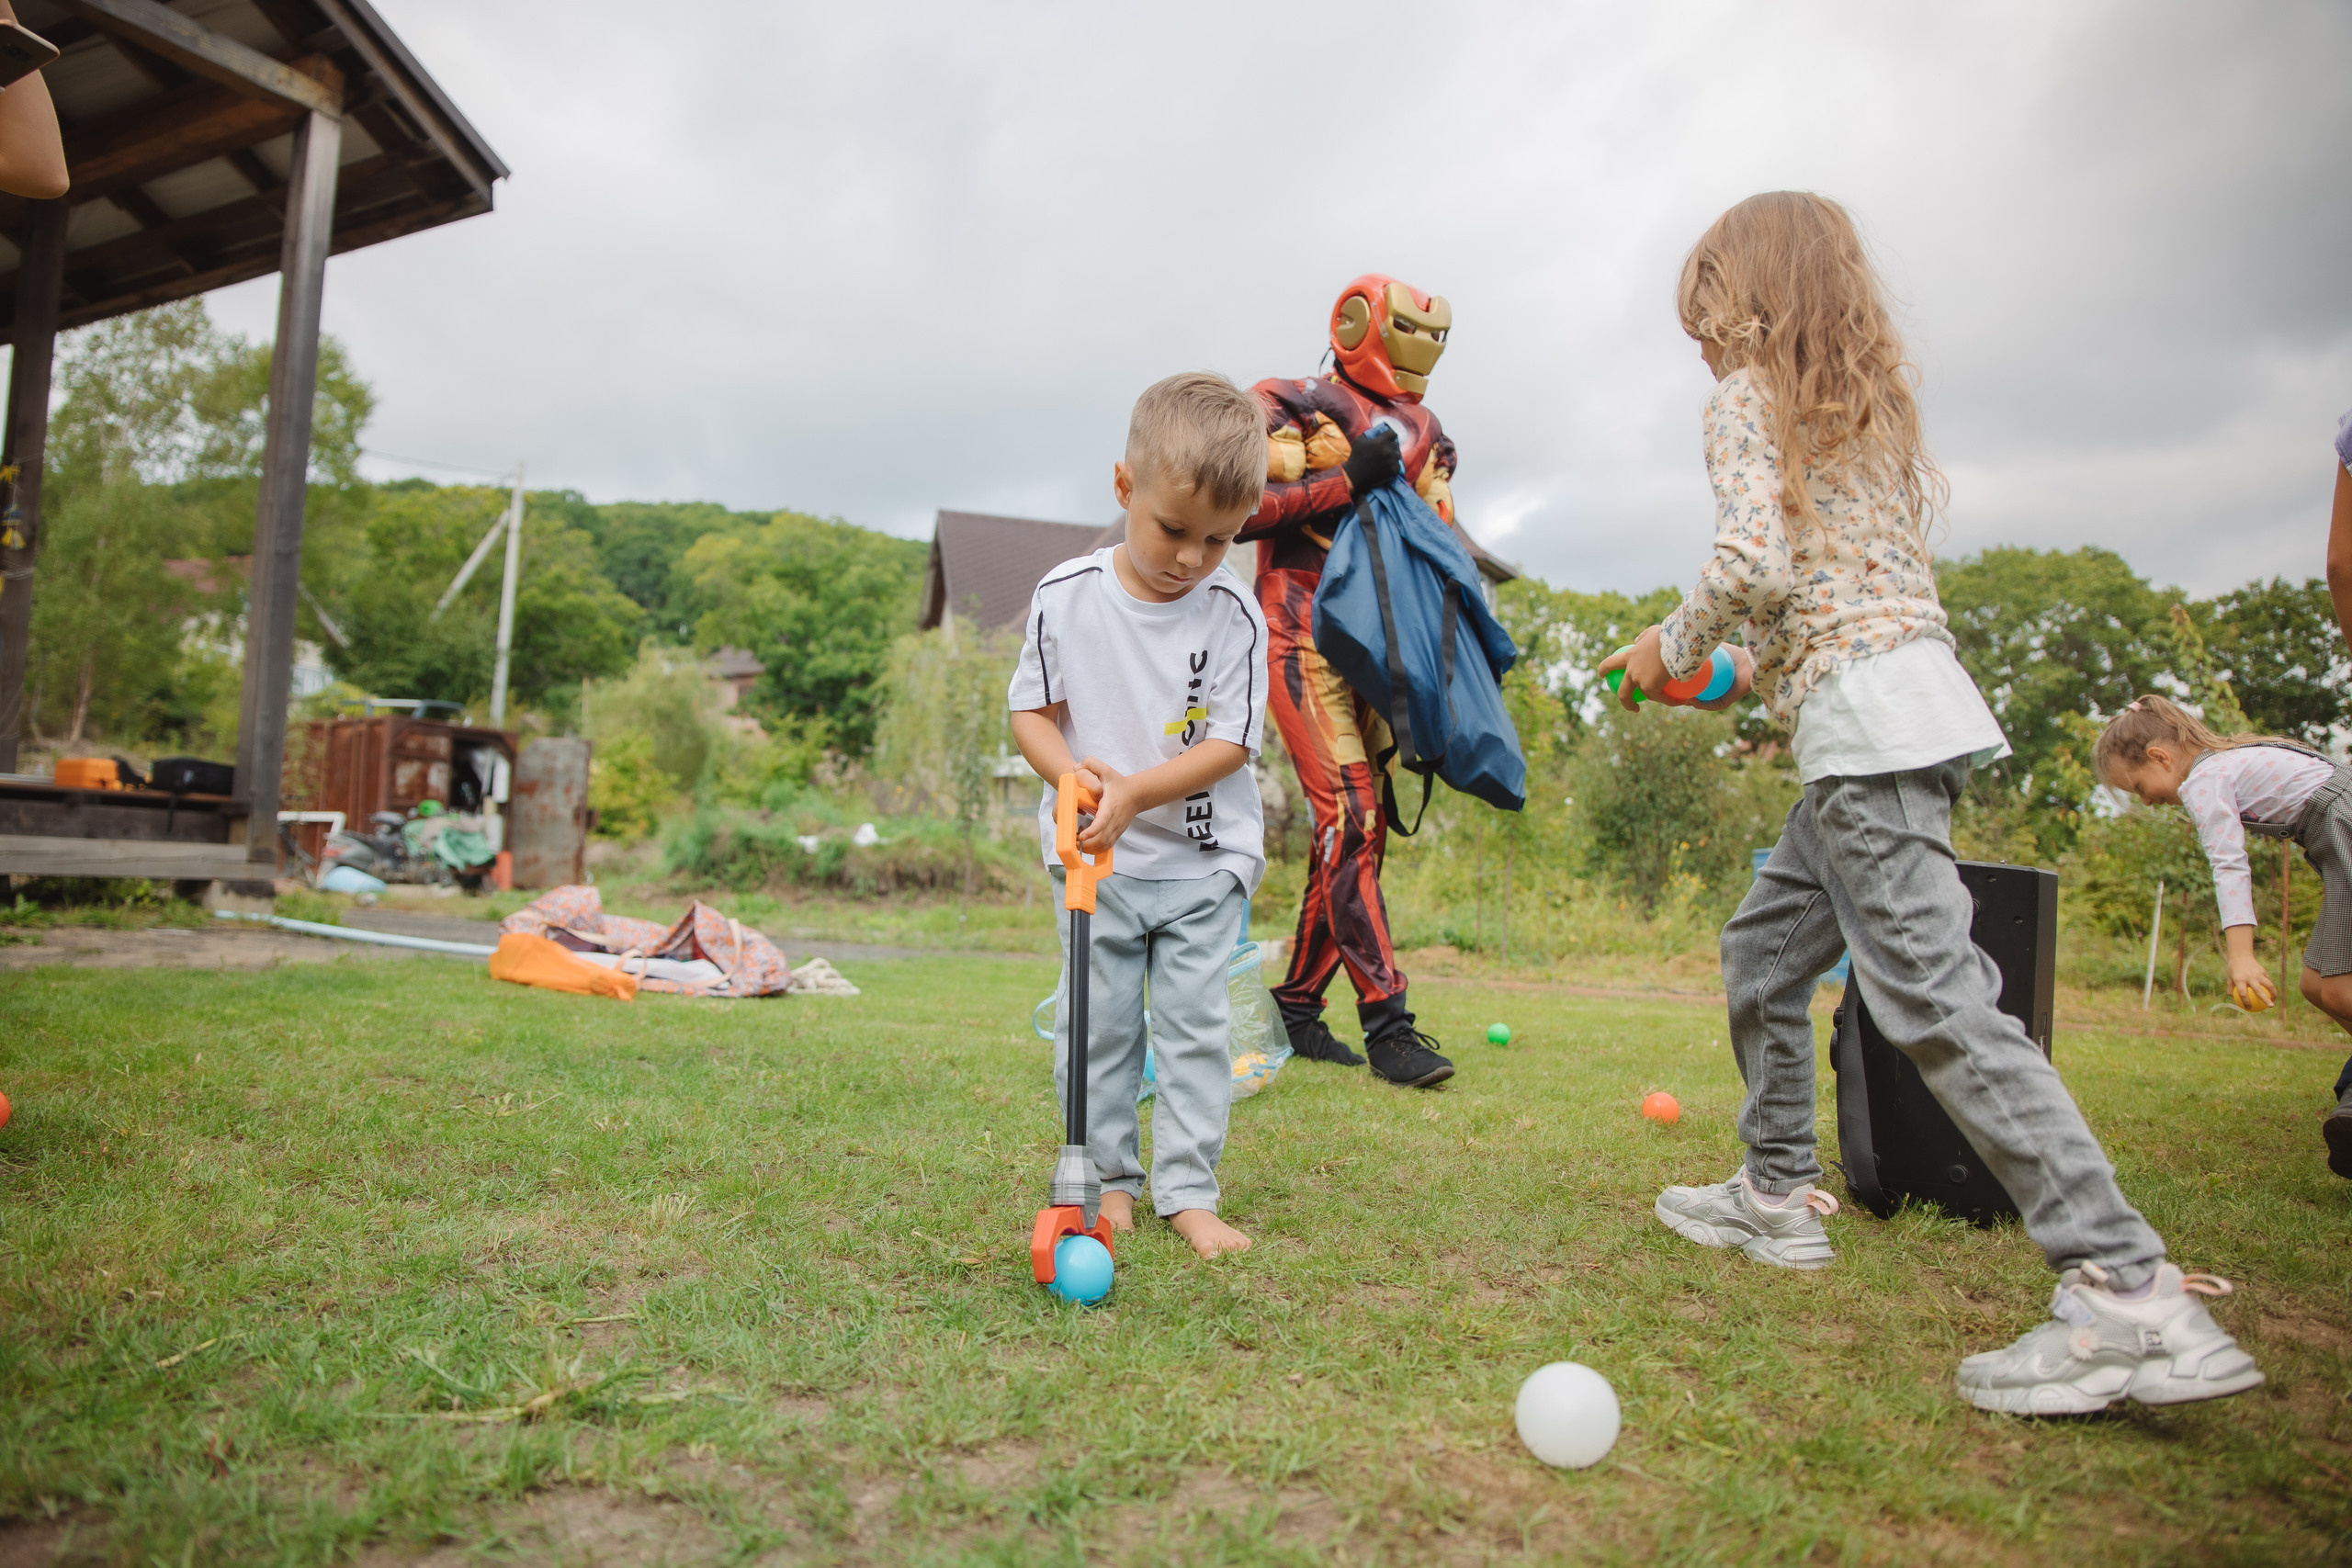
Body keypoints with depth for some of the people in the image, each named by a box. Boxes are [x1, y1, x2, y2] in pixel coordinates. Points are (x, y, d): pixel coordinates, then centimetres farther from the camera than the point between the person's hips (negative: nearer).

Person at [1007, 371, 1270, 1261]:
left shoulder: (1234, 615, -11)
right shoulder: (1066, 595, -7)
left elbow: (1231, 742, -12)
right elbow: (1030, 710, 1)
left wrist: (1134, 792, -25)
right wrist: (1069, 769, -20)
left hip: (1203, 860, -1)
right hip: (1094, 859, 1)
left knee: (1196, 1026, 2)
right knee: (1098, 1023, 7)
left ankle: (1187, 1191, 14)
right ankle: (1108, 1178, 23)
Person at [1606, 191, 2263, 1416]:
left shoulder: (1745, 396, -1)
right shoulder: (1872, 396, 23)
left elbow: (1755, 561, -17)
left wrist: (1672, 647, 0)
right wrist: (1746, 675, 25)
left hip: (1862, 719, -10)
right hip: (1911, 688, 10)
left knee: (1932, 996, -14)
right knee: (1762, 948, 18)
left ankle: (2130, 1292, -16)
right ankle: (1778, 1191, 28)